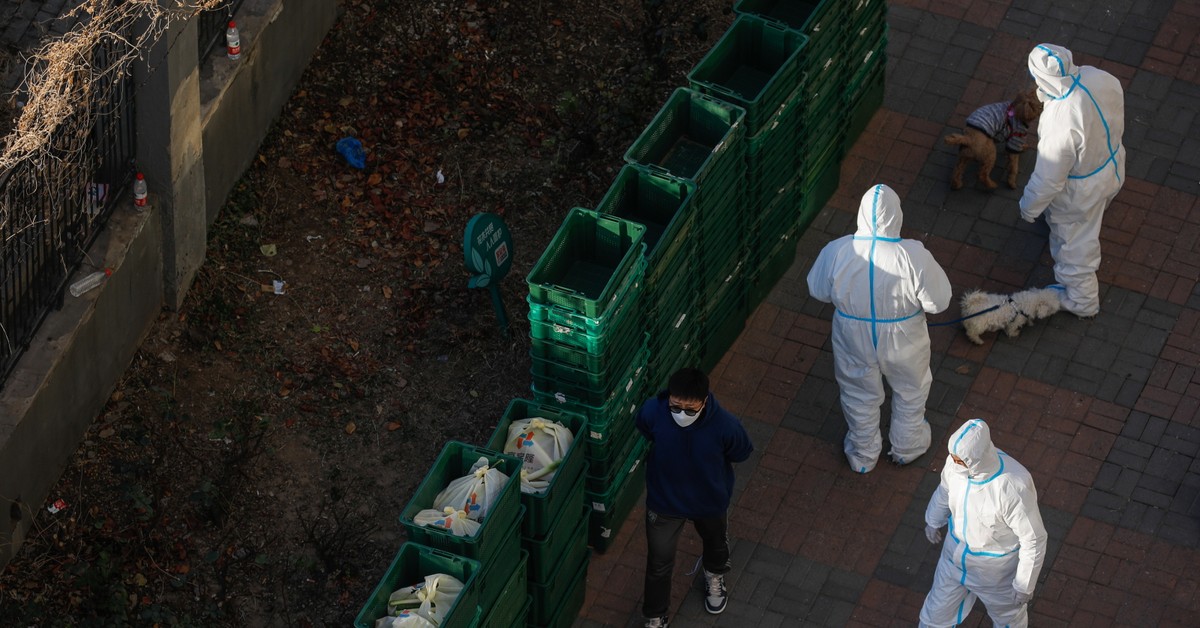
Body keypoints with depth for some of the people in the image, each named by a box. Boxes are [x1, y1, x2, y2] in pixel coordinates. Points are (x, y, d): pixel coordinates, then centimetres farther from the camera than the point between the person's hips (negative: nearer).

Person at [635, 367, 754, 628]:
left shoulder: (725, 426, -36)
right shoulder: (652, 411, -33)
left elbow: (742, 453, -11)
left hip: (710, 501, 0)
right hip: (664, 500, 0)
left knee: (716, 543, 32)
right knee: (659, 563, 18)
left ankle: (714, 576, 66)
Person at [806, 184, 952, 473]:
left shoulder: (837, 251, -27)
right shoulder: (914, 256, -33)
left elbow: (818, 291, -9)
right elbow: (938, 302, -20)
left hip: (854, 341, 1)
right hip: (902, 341, -1)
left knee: (860, 397, 29)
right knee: (910, 392, 31)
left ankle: (863, 455, 51)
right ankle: (907, 447, 54)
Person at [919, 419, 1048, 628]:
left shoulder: (1014, 488, -44)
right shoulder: (959, 459, -27)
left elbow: (1034, 538, -28)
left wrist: (1025, 586, -15)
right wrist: (933, 520, 19)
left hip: (998, 562, -4)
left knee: (1006, 610, 29)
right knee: (939, 610, 25)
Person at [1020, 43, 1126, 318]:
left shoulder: (1060, 125, -45)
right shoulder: (1099, 78, -26)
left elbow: (1048, 179, -28)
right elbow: (1116, 120, -2)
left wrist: (1030, 207, -8)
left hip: (1082, 189, -7)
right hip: (1112, 161, 7)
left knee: (1074, 245, 23)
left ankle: (1081, 301, 49)